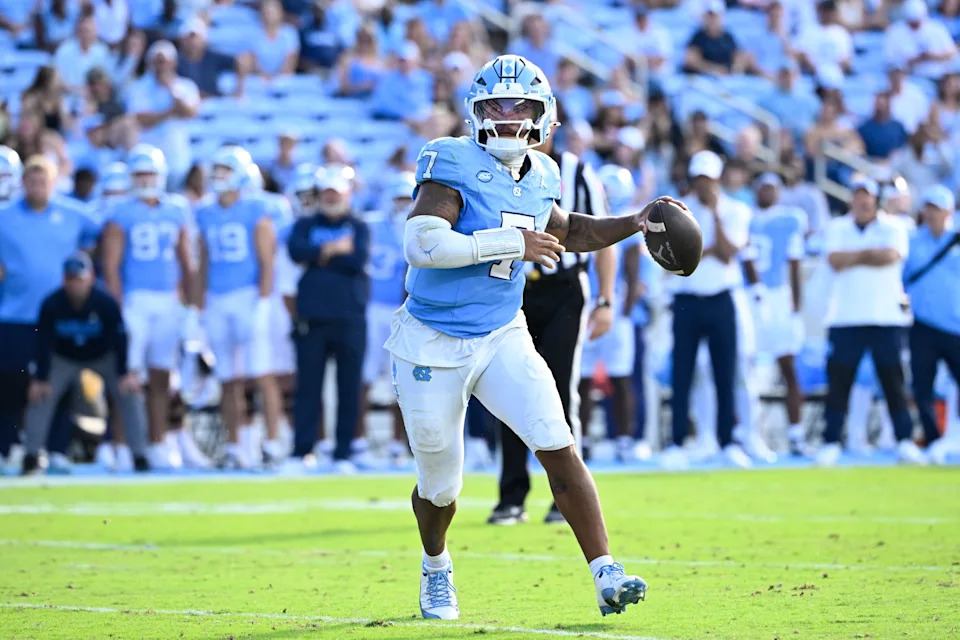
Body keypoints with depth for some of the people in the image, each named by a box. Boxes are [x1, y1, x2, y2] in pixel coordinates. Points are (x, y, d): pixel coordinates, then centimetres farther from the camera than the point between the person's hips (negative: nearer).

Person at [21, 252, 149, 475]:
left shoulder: (106, 303, -28)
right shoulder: (51, 305, -26)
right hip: (63, 359, 0)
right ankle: (31, 458, -10)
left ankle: (140, 457, -8)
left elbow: (119, 339, -24)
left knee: (130, 393, -16)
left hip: (103, 356, 0)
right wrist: (40, 379, -23)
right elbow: (43, 342, -21)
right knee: (39, 396, -17)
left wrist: (125, 374, -29)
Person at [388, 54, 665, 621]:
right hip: (433, 346, -4)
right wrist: (513, 242, -27)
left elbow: (566, 232, 24)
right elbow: (421, 244, -31)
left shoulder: (539, 177, 3)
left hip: (502, 339, 4)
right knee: (441, 484, 11)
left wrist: (634, 224, 11)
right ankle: (436, 567, 42)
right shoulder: (454, 165, -18)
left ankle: (606, 575, -17)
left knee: (559, 448, -15)